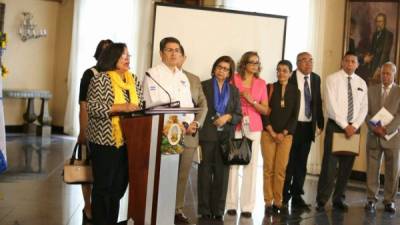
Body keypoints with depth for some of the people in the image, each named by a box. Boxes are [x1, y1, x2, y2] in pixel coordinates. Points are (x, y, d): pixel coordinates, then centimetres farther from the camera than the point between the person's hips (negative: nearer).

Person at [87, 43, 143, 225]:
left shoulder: (133, 80, 11)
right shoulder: (101, 79, -9)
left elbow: (140, 104, 18)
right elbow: (92, 107, -16)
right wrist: (119, 107, -23)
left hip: (127, 141, 6)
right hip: (105, 141, -6)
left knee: (119, 184, 12)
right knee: (103, 186, 2)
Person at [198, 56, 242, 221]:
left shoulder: (233, 90, 12)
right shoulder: (204, 86, 4)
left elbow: (239, 115, 9)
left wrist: (228, 117, -11)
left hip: (226, 137, 2)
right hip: (207, 135, -2)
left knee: (222, 173, 3)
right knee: (205, 173, 1)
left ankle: (218, 210, 9)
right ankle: (205, 210, 8)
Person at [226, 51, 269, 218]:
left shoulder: (261, 83, 9)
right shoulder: (234, 80, 1)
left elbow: (265, 110, 7)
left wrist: (251, 100, -7)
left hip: (253, 128, 2)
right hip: (235, 126, -2)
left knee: (251, 165, -3)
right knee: (233, 163, -7)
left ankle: (248, 205, 3)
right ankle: (231, 204, 3)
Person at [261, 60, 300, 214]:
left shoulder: (295, 91, 6)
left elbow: (295, 115, 4)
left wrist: (283, 133, -6)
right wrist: (272, 133, -8)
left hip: (286, 135, 1)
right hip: (268, 133, -1)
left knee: (281, 169, -1)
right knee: (268, 168, -1)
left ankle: (278, 201, 7)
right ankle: (268, 202, 4)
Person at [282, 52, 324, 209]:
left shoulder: (316, 79, 9)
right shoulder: (289, 78, -7)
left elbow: (318, 102, 11)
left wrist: (320, 123, 7)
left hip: (308, 126, 5)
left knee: (301, 163, 9)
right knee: (288, 162, 2)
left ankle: (297, 196, 17)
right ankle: (284, 195, 13)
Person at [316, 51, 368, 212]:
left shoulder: (361, 83, 9)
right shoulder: (332, 79, -4)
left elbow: (364, 108, 6)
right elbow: (331, 105, -12)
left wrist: (354, 126, -8)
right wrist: (344, 126, -15)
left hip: (354, 128, 4)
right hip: (335, 125, -4)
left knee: (347, 165, 7)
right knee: (329, 164, -6)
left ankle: (339, 199, 18)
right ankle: (322, 200, 3)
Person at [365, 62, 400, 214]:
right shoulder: (372, 90, 9)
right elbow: (366, 112, 4)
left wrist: (387, 128, -19)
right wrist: (374, 128, -11)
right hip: (373, 136, 1)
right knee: (372, 170, 2)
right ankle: (371, 199, 10)